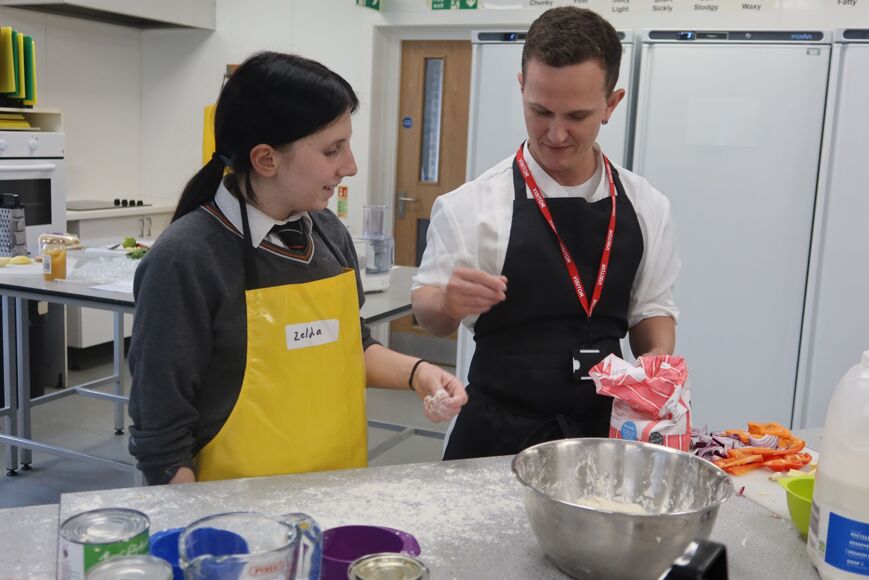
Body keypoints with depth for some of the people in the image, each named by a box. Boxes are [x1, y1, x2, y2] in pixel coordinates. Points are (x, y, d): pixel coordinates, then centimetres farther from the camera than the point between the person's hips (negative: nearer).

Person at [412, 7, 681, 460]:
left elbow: (651, 308, 10)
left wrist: (658, 358, -10)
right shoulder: (472, 206, -12)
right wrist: (447, 304, -27)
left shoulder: (646, 208, -1)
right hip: (498, 436, -3)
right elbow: (429, 311, -5)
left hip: (606, 431, 3)